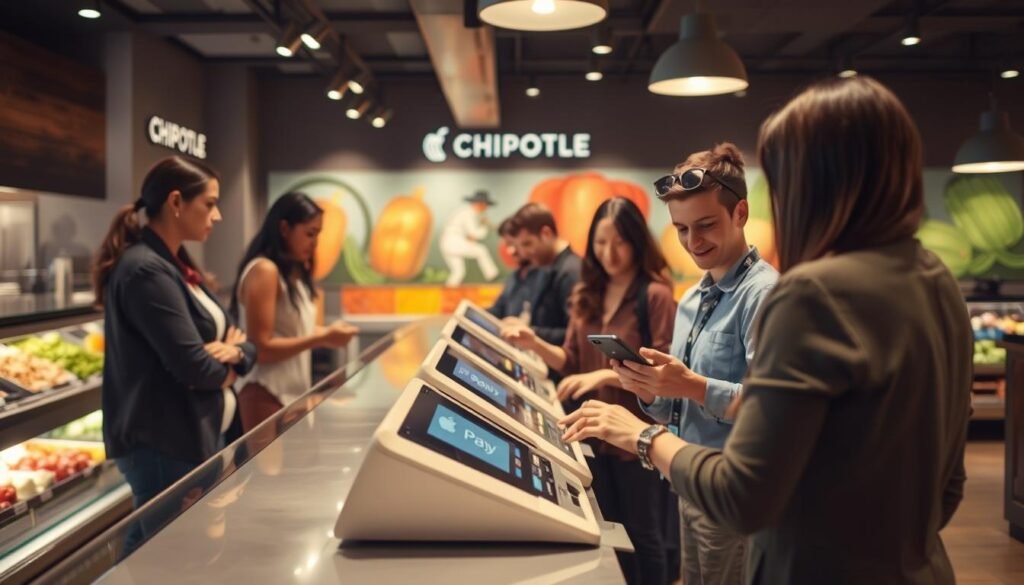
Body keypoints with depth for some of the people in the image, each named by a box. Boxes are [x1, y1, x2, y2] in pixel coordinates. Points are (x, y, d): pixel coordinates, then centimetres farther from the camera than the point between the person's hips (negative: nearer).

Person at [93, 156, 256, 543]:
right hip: (165, 447, -9)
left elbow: (243, 342, 12)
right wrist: (224, 365, -2)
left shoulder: (177, 267, 12)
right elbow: (194, 367, -23)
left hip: (202, 437, 9)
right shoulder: (145, 270, -17)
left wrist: (234, 353, -10)